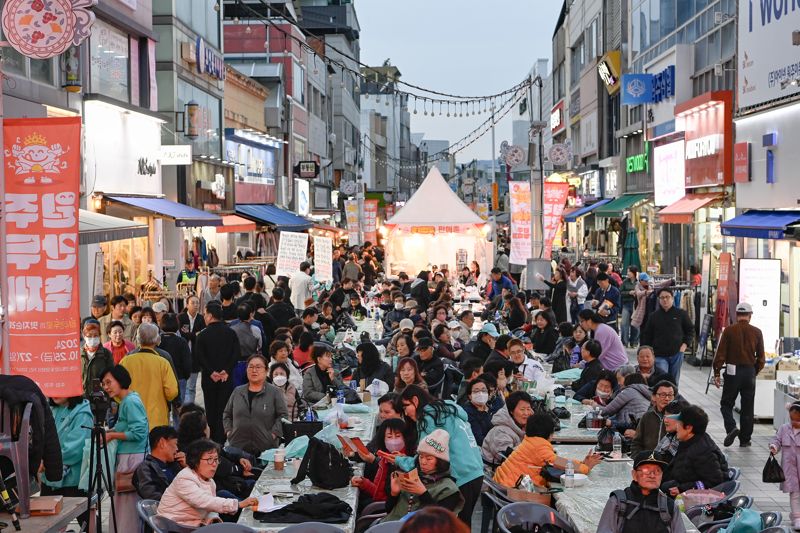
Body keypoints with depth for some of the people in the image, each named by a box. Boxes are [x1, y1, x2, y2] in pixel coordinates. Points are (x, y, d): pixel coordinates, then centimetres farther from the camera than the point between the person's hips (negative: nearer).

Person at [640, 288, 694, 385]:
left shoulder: (681, 314, 2)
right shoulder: (653, 316, 3)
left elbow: (690, 330, 12)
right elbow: (647, 336, 9)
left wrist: (685, 344, 0)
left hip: (676, 354, 1)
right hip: (659, 355, -1)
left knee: (674, 381, 12)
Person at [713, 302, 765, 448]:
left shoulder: (729, 331, -5)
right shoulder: (757, 332, 0)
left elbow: (721, 353, -6)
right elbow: (761, 357, 4)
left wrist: (717, 373, -1)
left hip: (733, 371, -2)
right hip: (750, 372, 2)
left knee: (726, 404, 10)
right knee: (747, 407, 10)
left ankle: (731, 427, -13)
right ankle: (745, 439, 13)